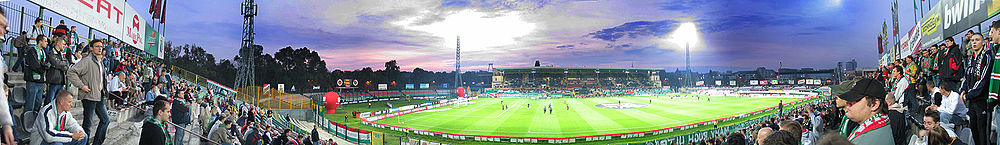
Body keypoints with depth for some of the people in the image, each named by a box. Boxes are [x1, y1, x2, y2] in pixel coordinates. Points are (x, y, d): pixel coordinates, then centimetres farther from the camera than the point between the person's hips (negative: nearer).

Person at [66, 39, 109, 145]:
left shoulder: (100, 62, 15)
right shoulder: (87, 61, -12)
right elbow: (71, 72, -19)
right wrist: (81, 85, -20)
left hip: (99, 96, 9)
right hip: (89, 96, -9)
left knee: (105, 120, 10)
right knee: (87, 123, -2)